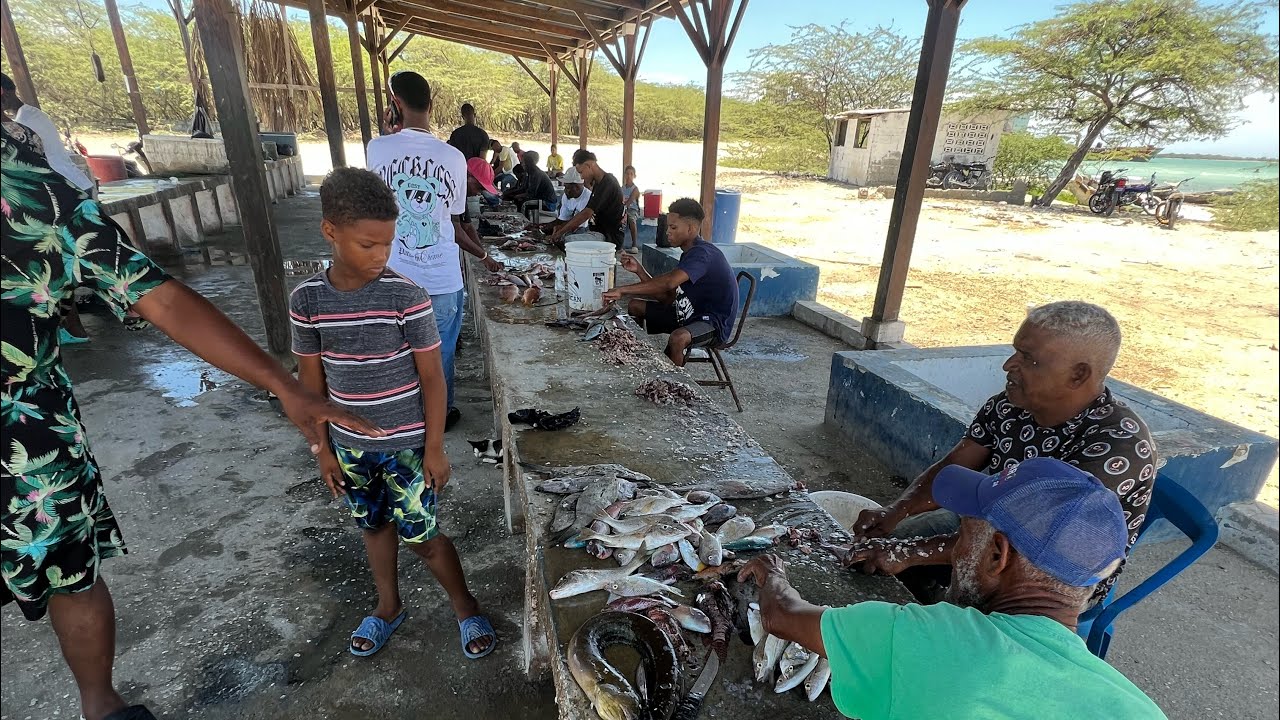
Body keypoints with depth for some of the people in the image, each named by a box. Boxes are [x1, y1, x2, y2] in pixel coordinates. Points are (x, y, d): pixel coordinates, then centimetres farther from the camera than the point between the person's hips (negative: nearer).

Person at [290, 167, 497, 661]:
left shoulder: (406, 297, -18)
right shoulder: (307, 299, -7)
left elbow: (432, 378, -12)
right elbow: (312, 380, 3)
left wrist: (435, 448, -10)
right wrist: (323, 449, 6)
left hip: (407, 445, -4)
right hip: (351, 446, 4)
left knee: (420, 537, 6)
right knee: (374, 527, 22)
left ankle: (466, 608, 30)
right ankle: (388, 607, 46)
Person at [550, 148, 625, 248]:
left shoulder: (607, 184, -19)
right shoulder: (598, 183, 14)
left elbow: (587, 213, -24)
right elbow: (588, 211, 17)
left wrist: (561, 231, -20)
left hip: (611, 239, -9)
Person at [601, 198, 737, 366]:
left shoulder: (703, 253, -21)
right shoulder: (689, 254, 10)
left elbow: (668, 282, -37)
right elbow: (668, 297, 6)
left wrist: (622, 290, -34)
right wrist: (639, 270, -4)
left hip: (714, 323, -10)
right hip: (688, 314, 10)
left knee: (678, 338, -41)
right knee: (634, 306, 10)